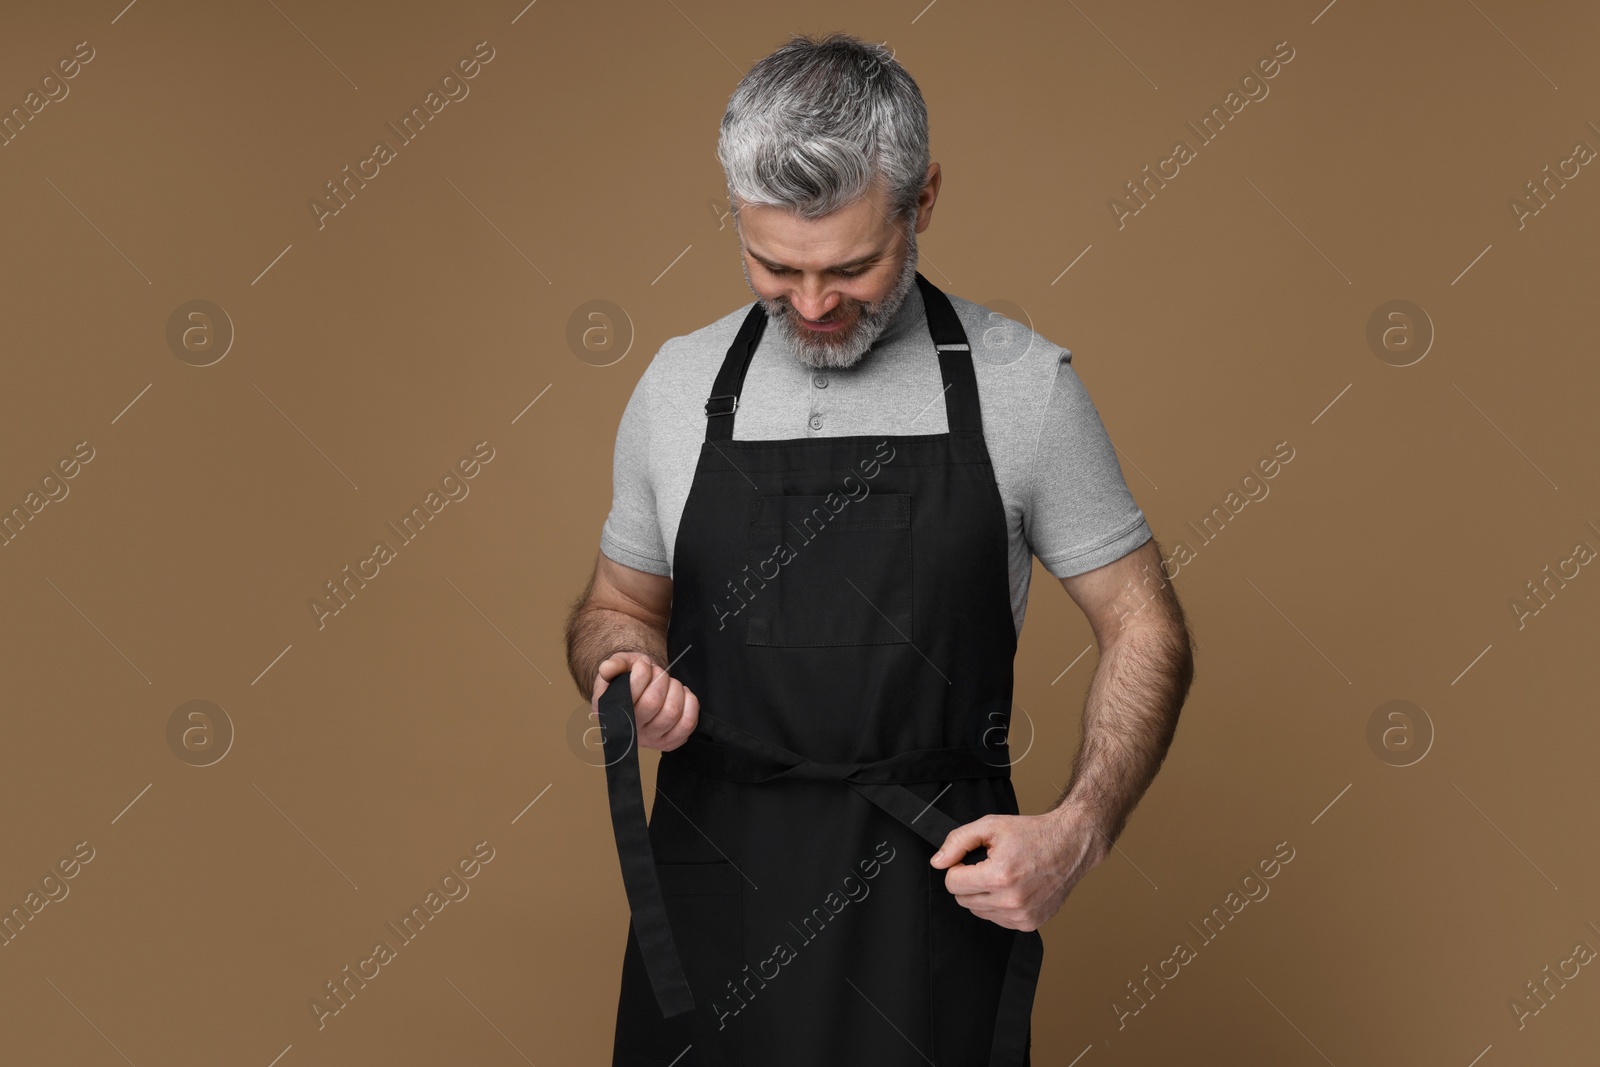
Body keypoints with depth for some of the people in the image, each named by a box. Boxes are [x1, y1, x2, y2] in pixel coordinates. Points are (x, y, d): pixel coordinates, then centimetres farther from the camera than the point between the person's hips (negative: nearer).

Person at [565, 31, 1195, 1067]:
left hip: (933, 899, -2)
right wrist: (625, 670, -8)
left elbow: (1146, 628, 0)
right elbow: (617, 606, 16)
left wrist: (1079, 829, -13)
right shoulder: (680, 385, 4)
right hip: (711, 896, 3)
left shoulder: (1023, 383, -4)